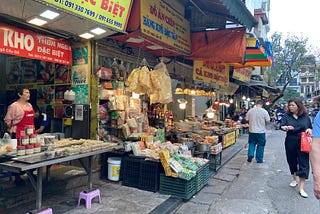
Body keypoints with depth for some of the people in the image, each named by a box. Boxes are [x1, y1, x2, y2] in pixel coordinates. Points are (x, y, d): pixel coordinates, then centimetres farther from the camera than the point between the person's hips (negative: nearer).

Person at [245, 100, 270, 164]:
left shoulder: (250, 110, -4)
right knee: (260, 145, 10)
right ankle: (259, 159, 17)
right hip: (261, 131, -2)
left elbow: (247, 119, 3)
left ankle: (250, 155, 3)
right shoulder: (264, 111, -11)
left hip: (252, 131, 2)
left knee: (252, 143, 17)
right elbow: (268, 121, -7)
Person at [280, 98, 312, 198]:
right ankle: (294, 179, 38)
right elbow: (282, 126, -13)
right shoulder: (286, 116, 1)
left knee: (304, 164, -4)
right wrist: (286, 128, -36)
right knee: (292, 161, 13)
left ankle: (301, 188, 1)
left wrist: (309, 130, -8)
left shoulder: (305, 116, 4)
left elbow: (310, 128, 15)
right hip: (290, 142, 1)